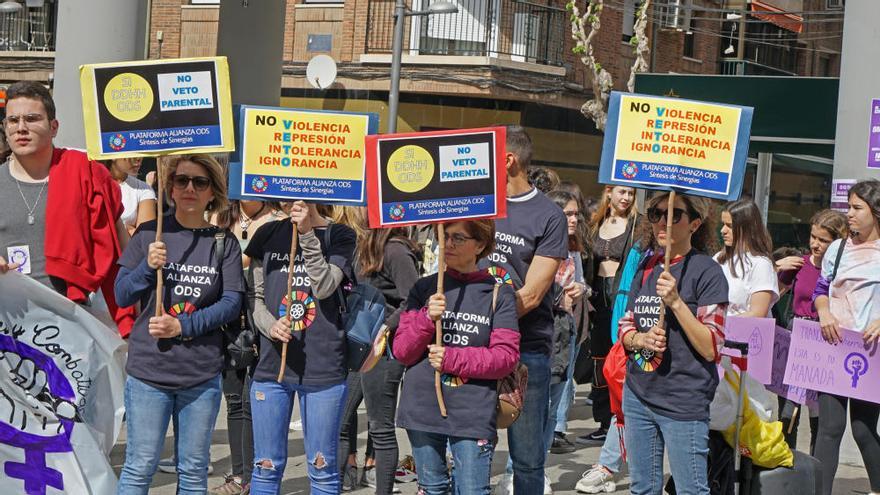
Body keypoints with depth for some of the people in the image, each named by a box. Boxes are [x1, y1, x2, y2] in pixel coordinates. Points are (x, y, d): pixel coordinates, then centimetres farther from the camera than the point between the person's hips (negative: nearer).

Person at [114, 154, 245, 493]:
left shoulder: (224, 243, 3)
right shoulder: (149, 234, 2)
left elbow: (232, 302, -4)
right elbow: (122, 296, 1)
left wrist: (183, 326, -15)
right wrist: (148, 267, -18)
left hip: (202, 374, 1)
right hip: (148, 369, -1)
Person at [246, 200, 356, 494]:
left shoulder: (339, 236, 3)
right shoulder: (269, 233, 8)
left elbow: (325, 287, -11)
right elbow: (254, 294, 8)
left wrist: (308, 235, -17)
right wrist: (270, 326, -11)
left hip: (324, 367, -2)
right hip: (272, 364, 2)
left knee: (322, 469, 5)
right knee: (266, 467, 6)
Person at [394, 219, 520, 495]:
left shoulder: (499, 294, 0)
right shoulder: (424, 289, 7)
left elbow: (507, 356, -7)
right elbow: (402, 351, 2)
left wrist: (453, 358, -16)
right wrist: (427, 319, -15)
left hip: (473, 413, -3)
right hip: (422, 407, 3)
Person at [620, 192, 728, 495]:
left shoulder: (706, 271, -9)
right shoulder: (647, 267, 10)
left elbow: (710, 348, -12)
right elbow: (625, 328, 15)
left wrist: (676, 302, -22)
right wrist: (641, 339, -8)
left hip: (684, 402, -6)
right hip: (638, 394, 6)